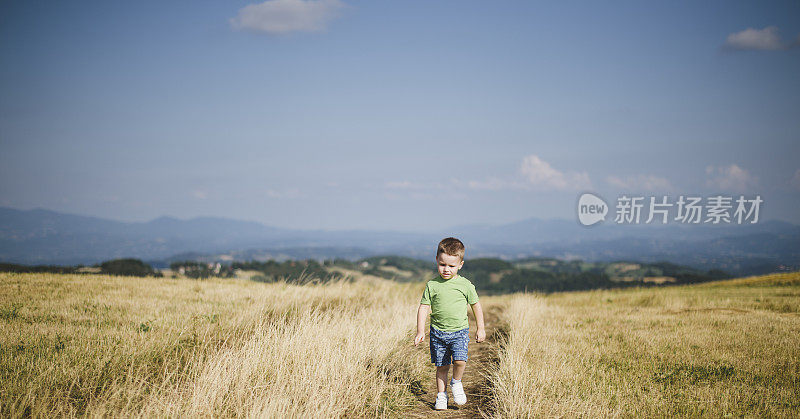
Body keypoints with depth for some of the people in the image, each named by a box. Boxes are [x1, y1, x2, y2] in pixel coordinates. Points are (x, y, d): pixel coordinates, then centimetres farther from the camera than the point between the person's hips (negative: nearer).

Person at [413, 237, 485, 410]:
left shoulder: (465, 285, -3)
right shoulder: (432, 285, -2)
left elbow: (476, 305, 8)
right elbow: (424, 308, -1)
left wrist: (481, 328, 10)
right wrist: (420, 330, -8)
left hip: (459, 331, -1)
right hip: (438, 333, 1)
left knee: (460, 360, -19)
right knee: (442, 366, 6)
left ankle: (456, 383, 9)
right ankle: (441, 395, 23)